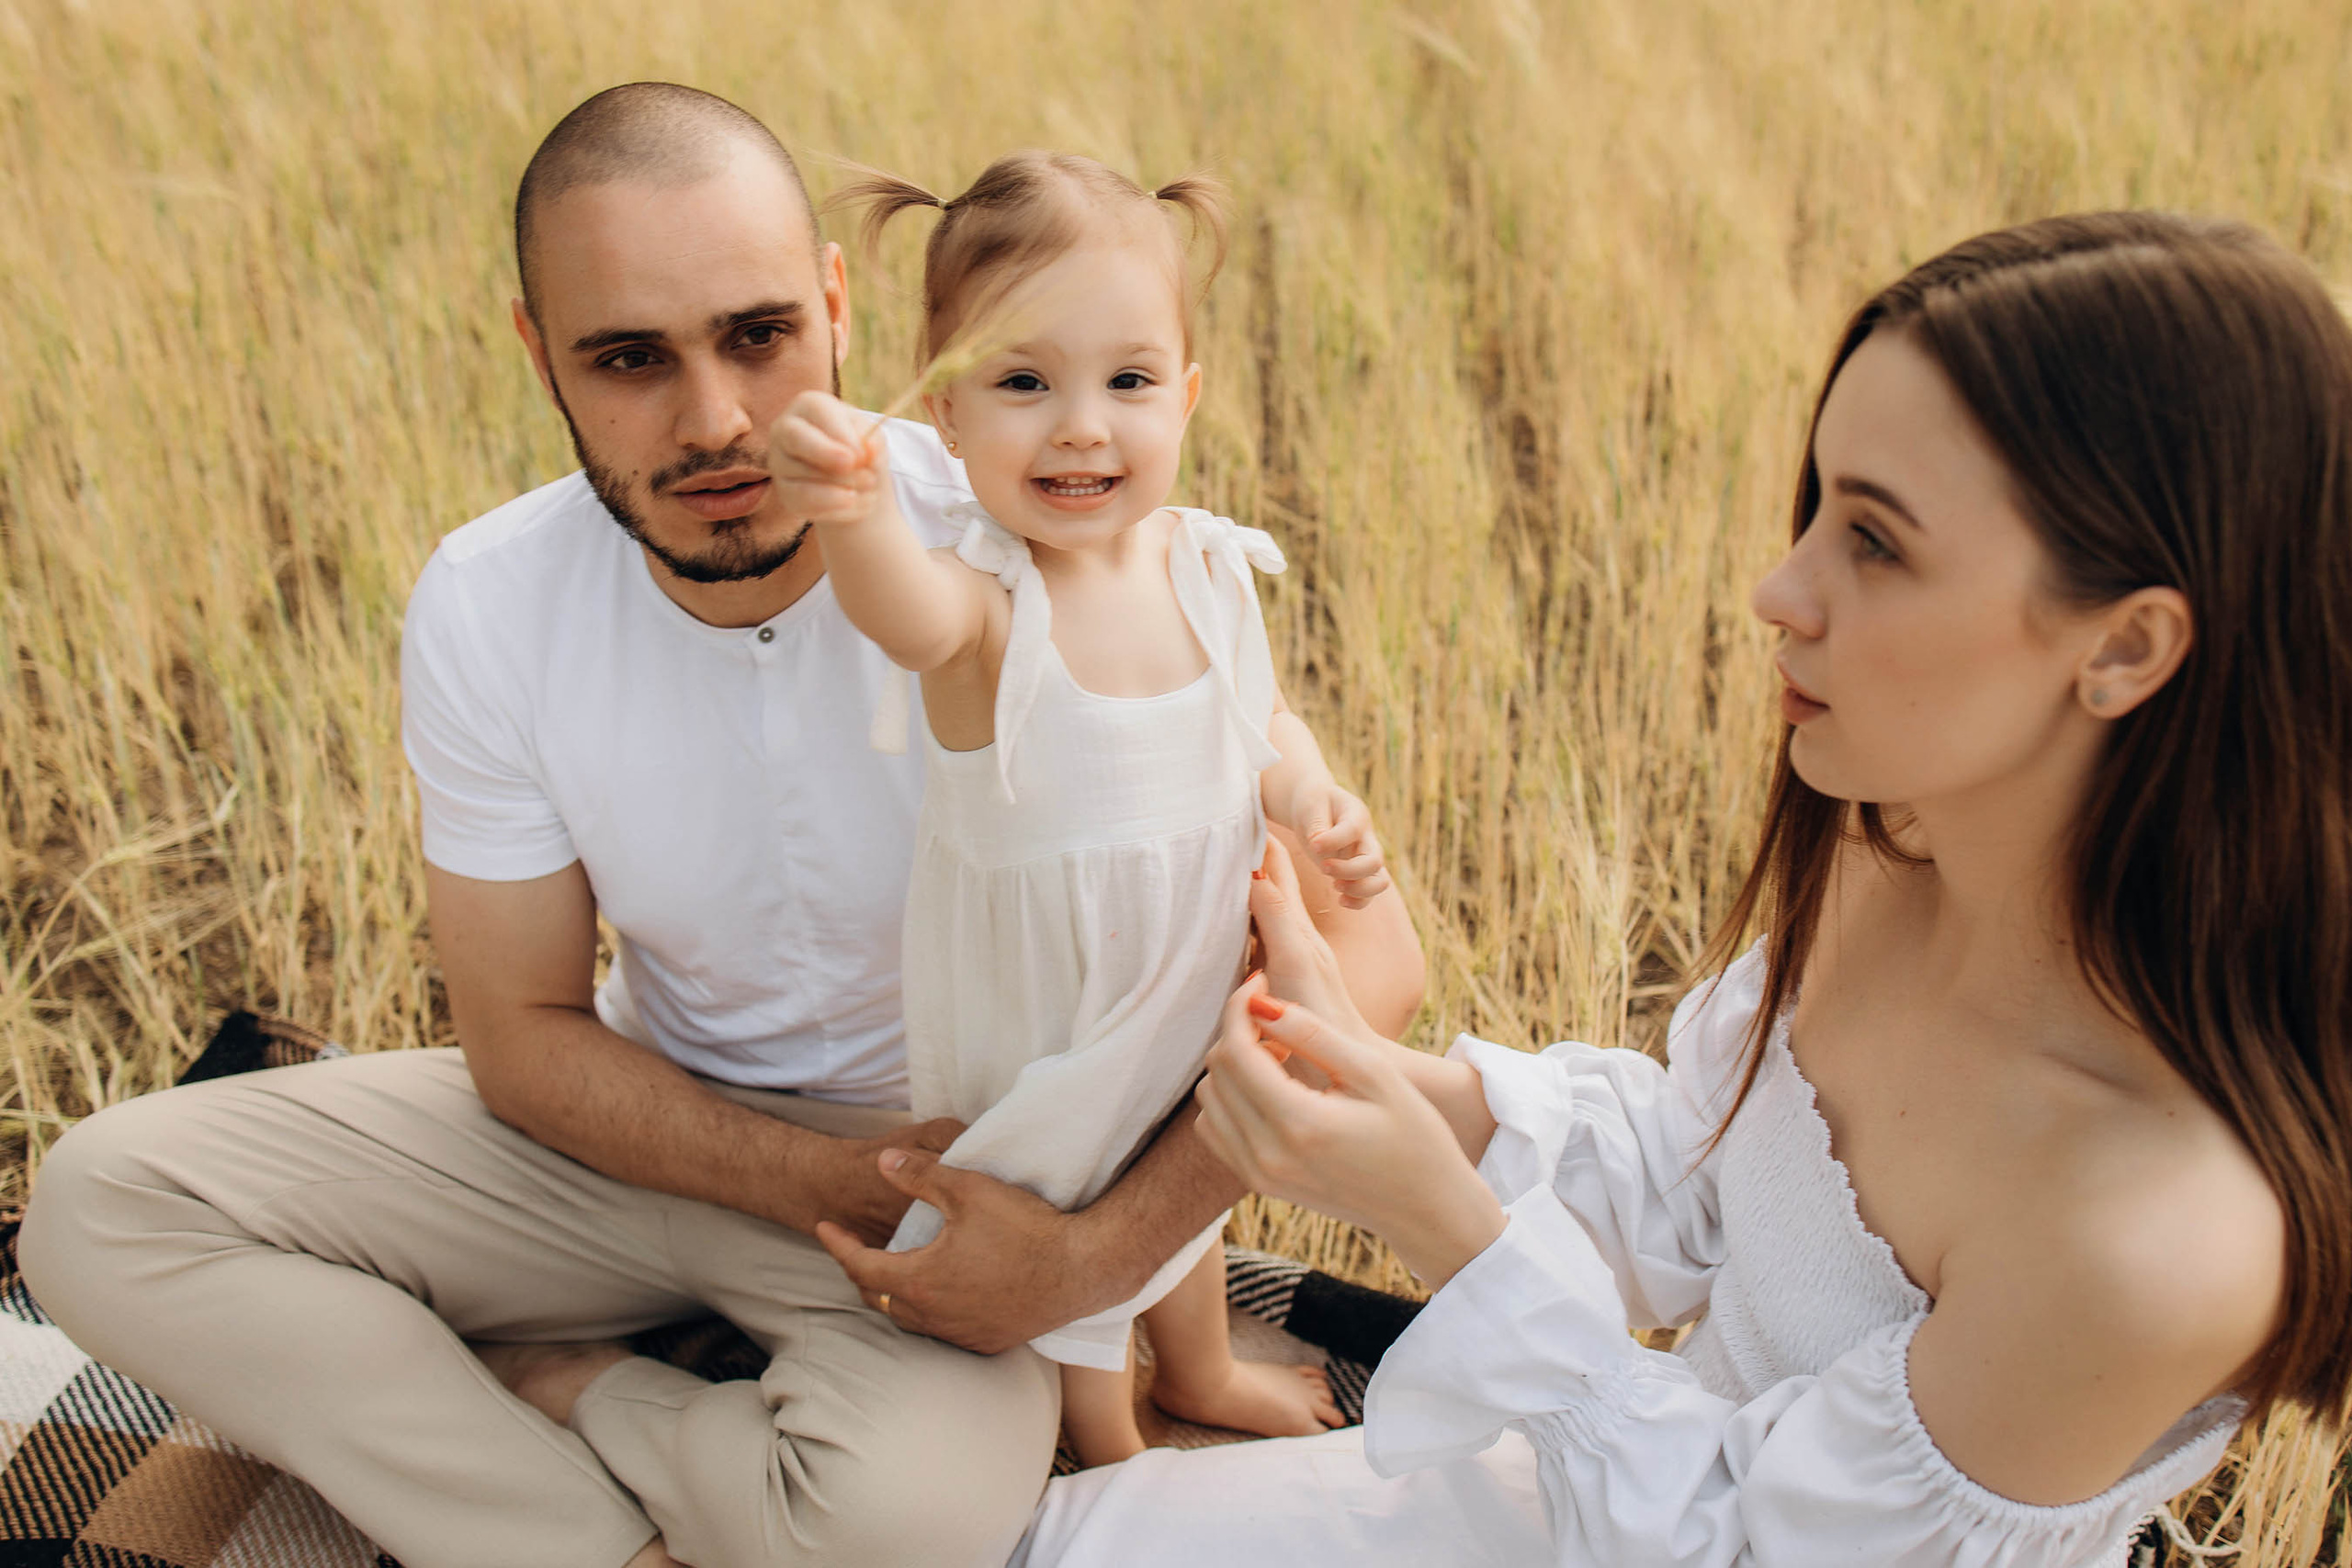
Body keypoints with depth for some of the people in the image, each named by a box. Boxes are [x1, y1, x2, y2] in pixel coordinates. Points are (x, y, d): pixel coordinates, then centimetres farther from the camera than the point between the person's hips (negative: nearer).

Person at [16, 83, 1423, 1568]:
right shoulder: (489, 609, -13)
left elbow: (1351, 945, -22)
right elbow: (524, 1030, -4)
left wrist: (1101, 1255, -31)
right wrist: (825, 1182, -19)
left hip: (959, 1155, -3)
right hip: (655, 1125, 4)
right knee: (104, 1198, -9)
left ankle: (547, 1381, -4)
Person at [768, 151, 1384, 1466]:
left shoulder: (1209, 567, -13)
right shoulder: (987, 600, -30)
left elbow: (1264, 723, 4)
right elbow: (911, 615, -55)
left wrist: (1315, 802, -16)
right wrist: (854, 513, -76)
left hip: (1194, 977, 6)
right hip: (1038, 1009, -5)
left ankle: (1203, 1376, 62)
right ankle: (1116, 1460, 48)